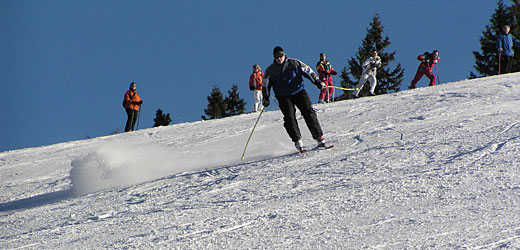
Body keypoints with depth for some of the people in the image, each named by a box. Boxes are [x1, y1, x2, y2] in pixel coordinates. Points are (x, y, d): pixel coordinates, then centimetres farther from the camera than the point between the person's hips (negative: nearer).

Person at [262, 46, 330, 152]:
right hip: (283, 97, 0)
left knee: (309, 113, -11)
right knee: (289, 117, -16)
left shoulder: (294, 63, 4)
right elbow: (266, 85, 13)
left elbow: (308, 71, 11)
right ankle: (298, 142, -13)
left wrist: (317, 82, 4)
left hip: (298, 92, 0)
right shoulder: (271, 70, 6)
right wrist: (266, 98, 1)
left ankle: (320, 139, -9)